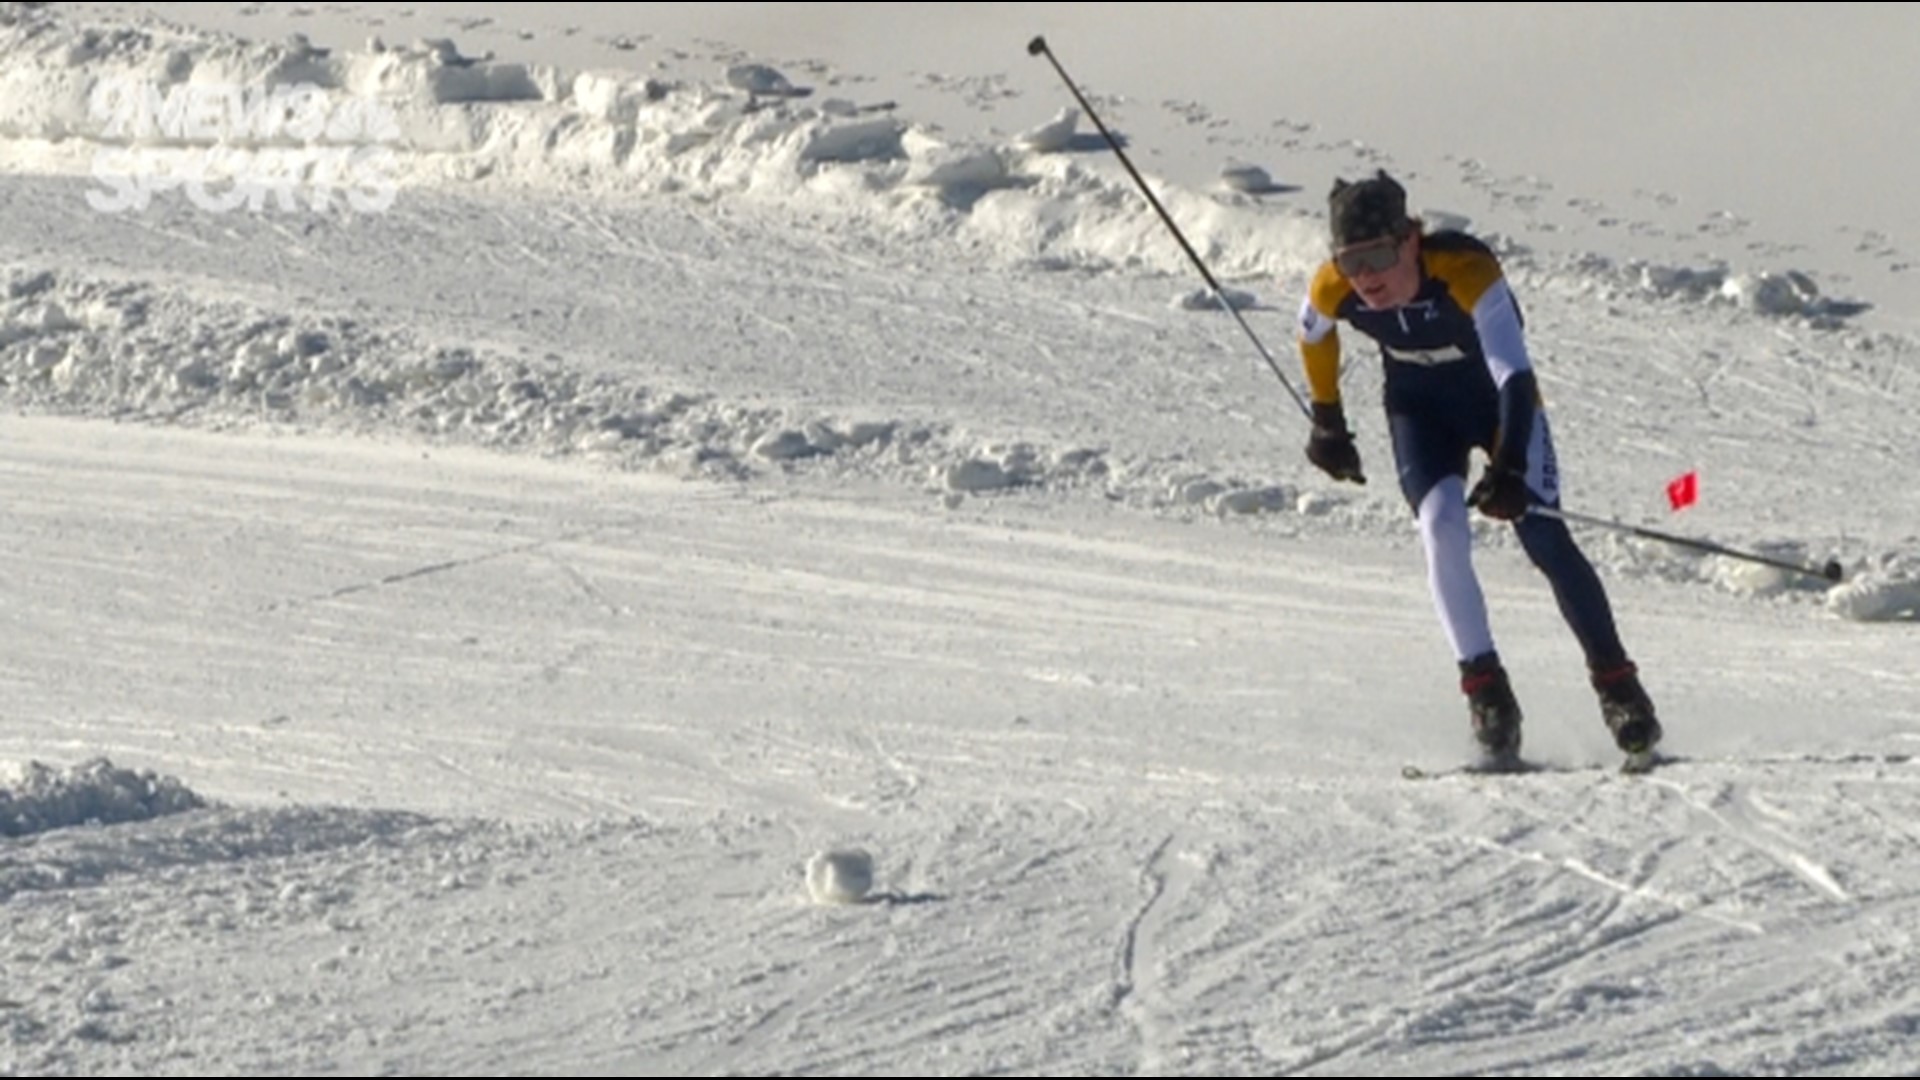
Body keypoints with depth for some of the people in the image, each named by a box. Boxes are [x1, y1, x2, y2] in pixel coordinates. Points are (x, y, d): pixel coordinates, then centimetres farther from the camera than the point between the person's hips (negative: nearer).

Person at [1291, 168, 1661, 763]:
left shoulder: (1467, 271, -36)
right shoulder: (1333, 289, -23)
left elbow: (1515, 373, -43)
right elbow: (1314, 338, 2)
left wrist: (1510, 468, -55)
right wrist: (1327, 423, 12)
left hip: (1499, 397, -2)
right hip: (1420, 407, 2)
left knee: (1544, 537, -12)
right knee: (1441, 528, -21)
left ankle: (1616, 683, 0)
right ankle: (1485, 687, -16)